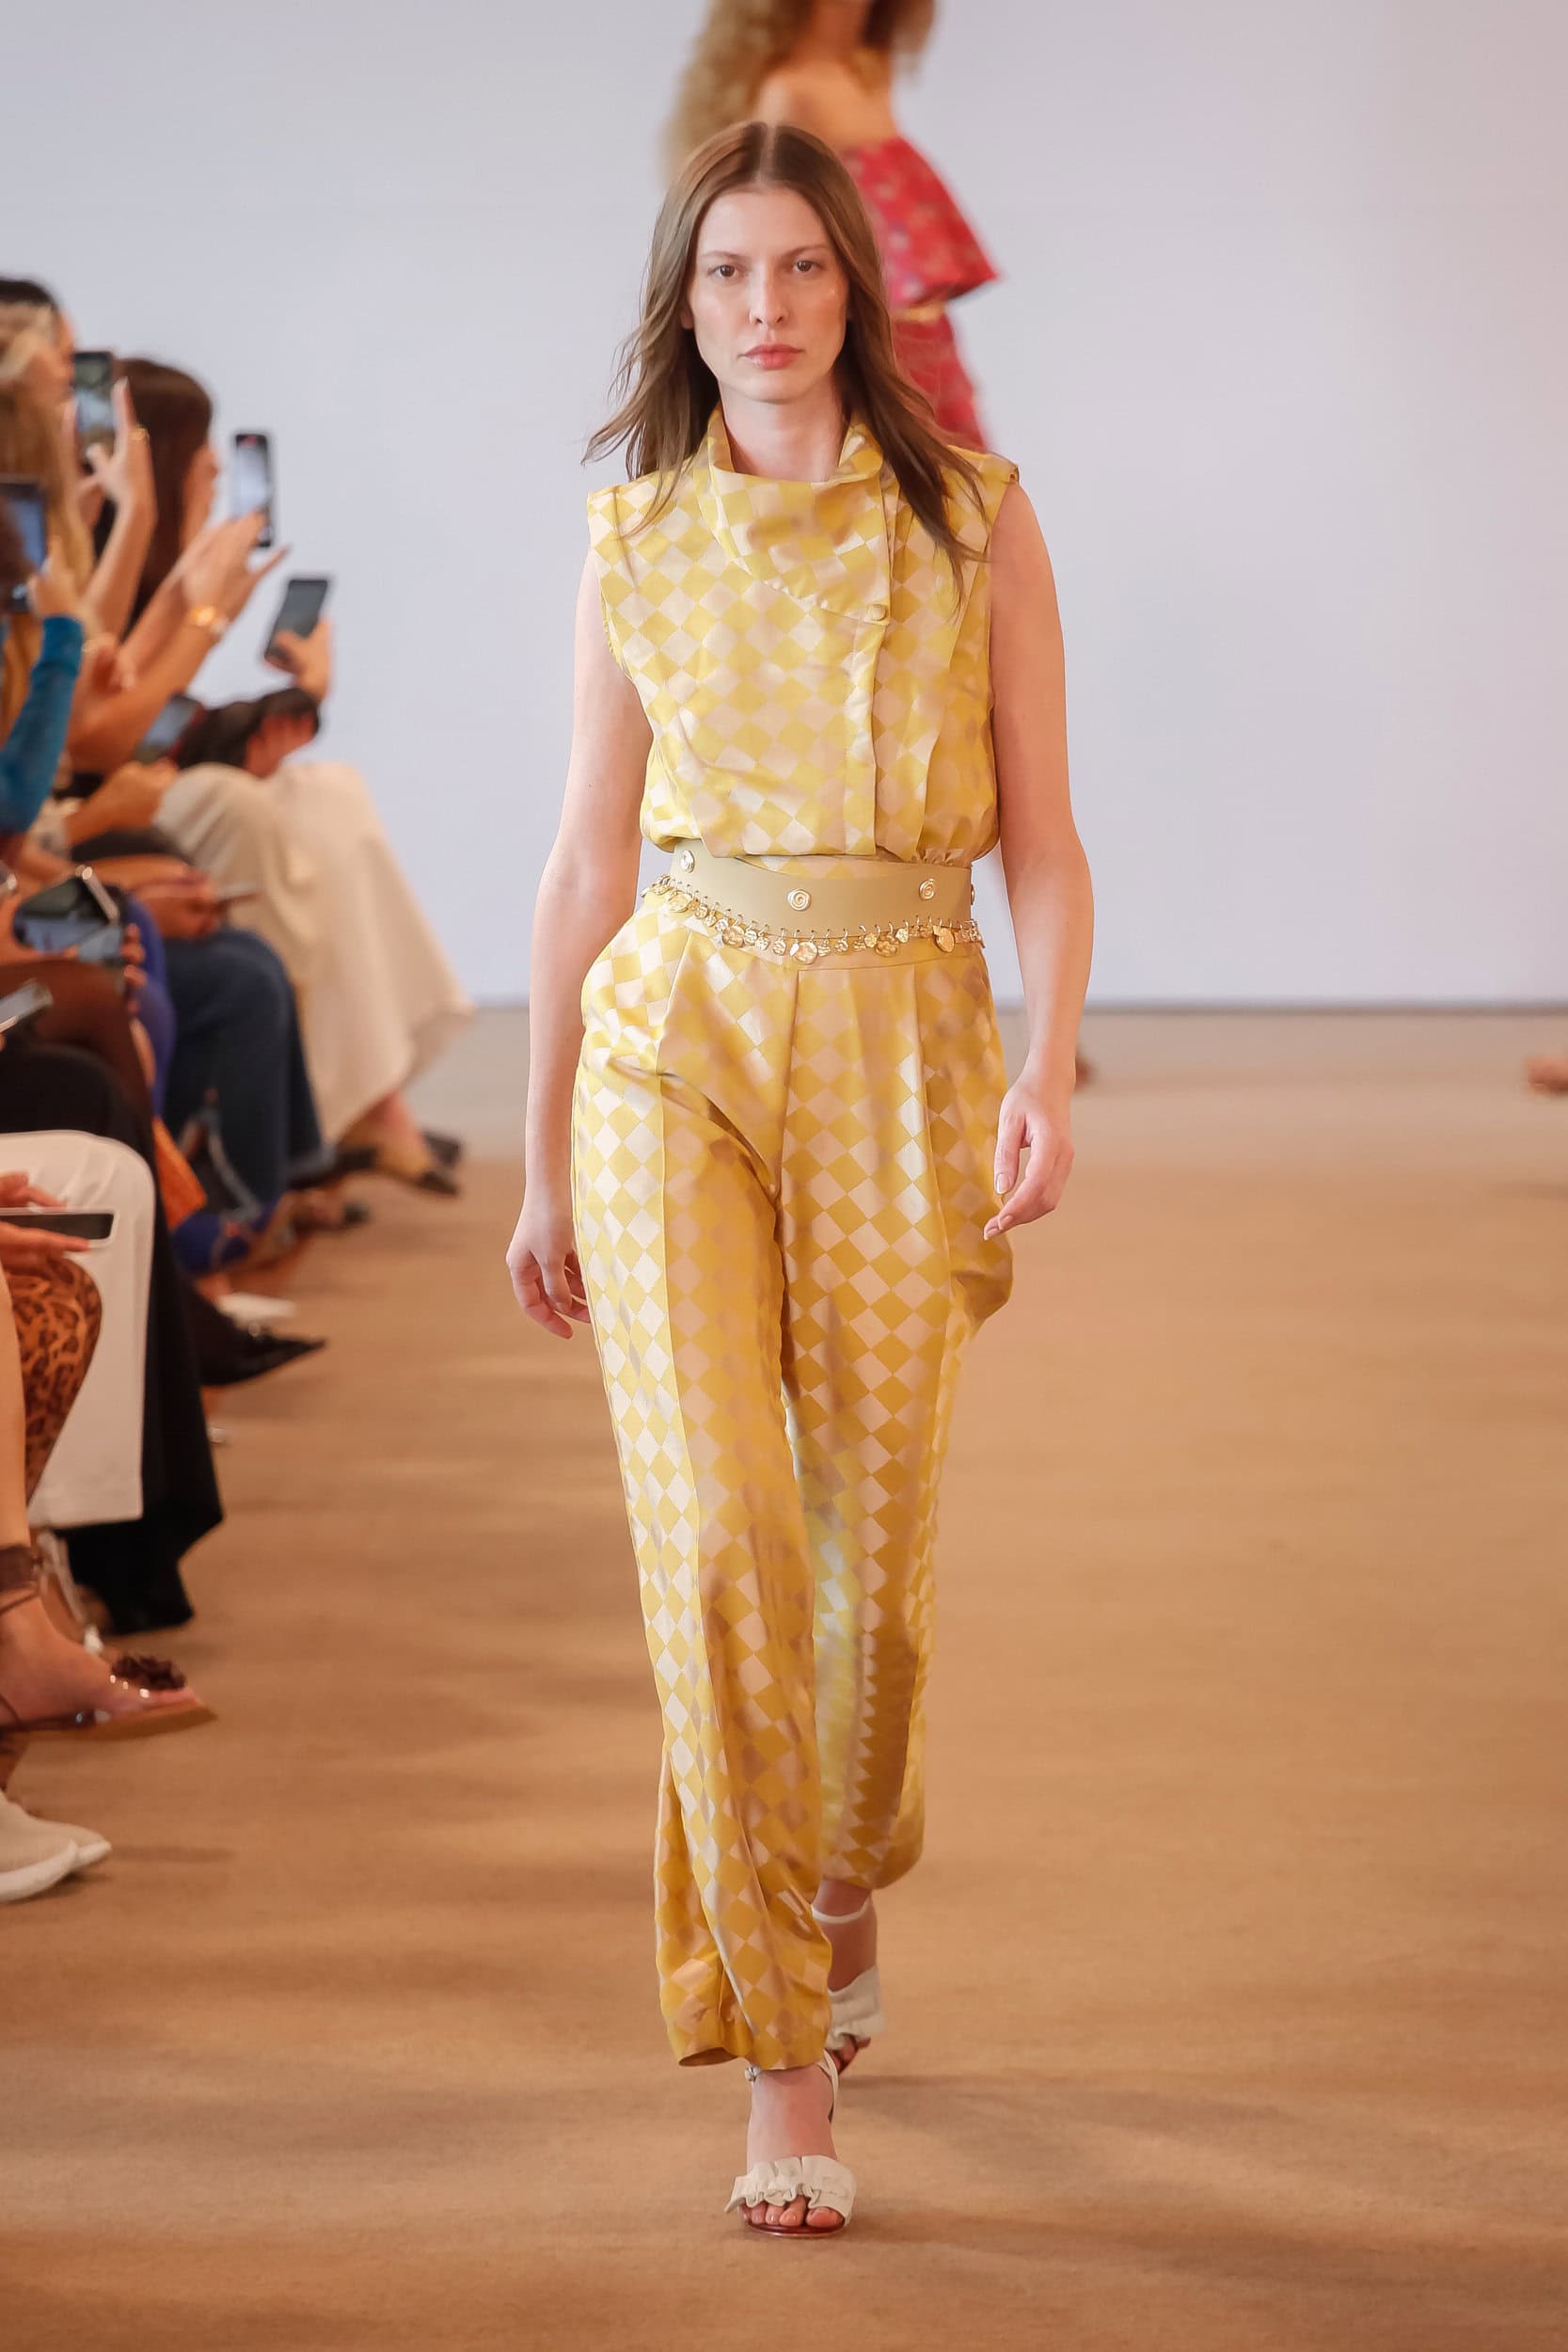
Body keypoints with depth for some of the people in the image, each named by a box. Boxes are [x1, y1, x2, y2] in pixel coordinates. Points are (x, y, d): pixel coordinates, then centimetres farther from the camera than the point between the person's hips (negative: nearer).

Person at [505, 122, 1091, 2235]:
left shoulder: (975, 521, 3)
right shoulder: (633, 545, 7)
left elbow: (1042, 840, 2)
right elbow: (588, 861, 11)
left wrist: (1049, 1077, -13)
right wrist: (545, 1165, 13)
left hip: (900, 1055, 0)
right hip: (674, 1044, 0)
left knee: (871, 1553, 5)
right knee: (713, 1534, -13)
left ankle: (842, 1897, 38)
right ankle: (785, 2069, -8)